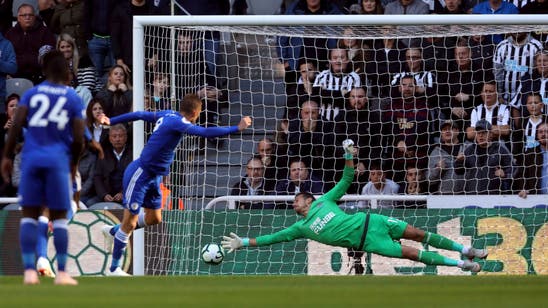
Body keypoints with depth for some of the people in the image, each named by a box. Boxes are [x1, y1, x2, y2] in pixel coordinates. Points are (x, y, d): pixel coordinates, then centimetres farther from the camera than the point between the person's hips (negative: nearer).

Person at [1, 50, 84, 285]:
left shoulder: (32, 94, 9)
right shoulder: (74, 99, 7)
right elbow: (78, 138, 3)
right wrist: (74, 162, 20)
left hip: (32, 158, 1)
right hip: (58, 160, -1)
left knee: (29, 214, 4)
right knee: (59, 217, 6)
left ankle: (29, 270, -5)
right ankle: (61, 272, 3)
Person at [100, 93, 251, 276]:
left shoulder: (167, 115, 3)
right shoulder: (178, 123, -24)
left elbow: (138, 115, 13)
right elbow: (206, 133, -34)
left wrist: (111, 121, 24)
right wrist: (237, 129, -31)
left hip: (154, 177, 10)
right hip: (140, 175, -10)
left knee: (154, 219, 18)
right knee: (130, 223, -1)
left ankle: (113, 231, 37)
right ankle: (113, 269, 9)